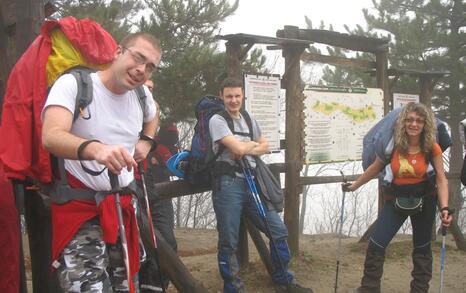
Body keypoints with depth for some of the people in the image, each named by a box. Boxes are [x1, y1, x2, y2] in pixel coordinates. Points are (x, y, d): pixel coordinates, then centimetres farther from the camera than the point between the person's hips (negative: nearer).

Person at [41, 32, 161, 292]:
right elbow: (51, 137, -32)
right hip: (80, 208, -6)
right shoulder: (73, 84, -13)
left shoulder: (142, 95, 6)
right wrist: (95, 149, -50)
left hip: (125, 205, 6)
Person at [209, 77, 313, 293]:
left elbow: (265, 146, 15)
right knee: (229, 243, -1)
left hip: (252, 182, 6)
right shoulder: (217, 120, -5)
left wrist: (246, 149, -3)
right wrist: (252, 144, 4)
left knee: (279, 231, 5)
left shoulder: (249, 119, 17)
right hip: (228, 184, -6)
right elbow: (238, 148, -17)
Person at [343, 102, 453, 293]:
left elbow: (441, 179, -12)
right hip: (396, 199, 1)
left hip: (424, 200, 0)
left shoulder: (432, 148, -15)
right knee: (376, 245, -5)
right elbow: (375, 168, 2)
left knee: (422, 248, 15)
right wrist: (355, 185, 9)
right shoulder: (393, 145, -12)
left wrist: (444, 208, -24)